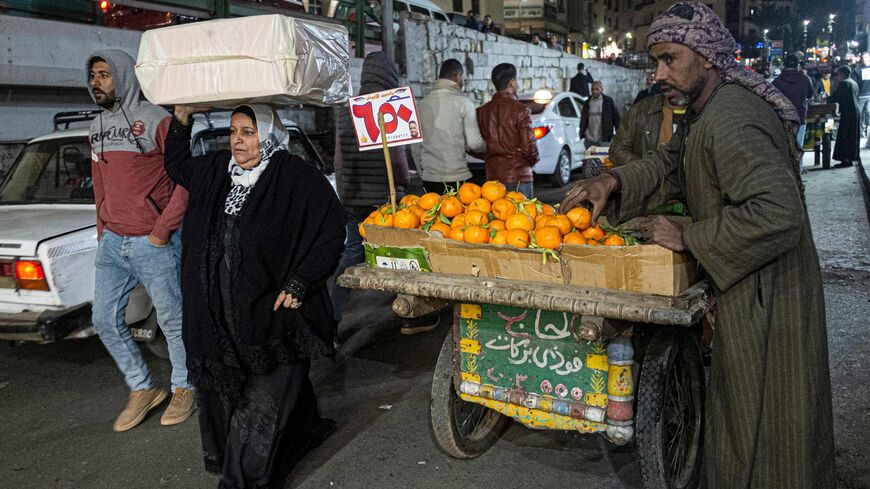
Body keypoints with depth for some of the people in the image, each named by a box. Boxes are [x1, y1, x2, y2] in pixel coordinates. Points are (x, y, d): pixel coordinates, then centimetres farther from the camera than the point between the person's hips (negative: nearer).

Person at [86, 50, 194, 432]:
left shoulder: (155, 121, -9)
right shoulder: (96, 127, 13)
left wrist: (162, 230, -15)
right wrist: (103, 232, 14)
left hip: (153, 243, -7)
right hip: (112, 242, 7)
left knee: (172, 320, 4)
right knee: (105, 321, 9)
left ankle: (184, 390, 23)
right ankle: (142, 390, 25)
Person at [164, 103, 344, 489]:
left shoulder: (296, 177, -12)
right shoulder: (216, 170, 9)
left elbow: (331, 230, -12)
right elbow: (177, 165, 29)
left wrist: (298, 285, -15)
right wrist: (182, 117, 15)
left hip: (273, 311, -7)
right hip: (222, 315, 7)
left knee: (262, 403, -3)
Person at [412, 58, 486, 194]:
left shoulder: (422, 104, 8)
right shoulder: (463, 102, -5)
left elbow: (415, 147, 11)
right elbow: (474, 143, -8)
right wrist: (486, 148, 14)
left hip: (429, 179, 4)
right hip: (457, 178, -4)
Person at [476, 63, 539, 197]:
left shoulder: (482, 111, 5)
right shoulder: (520, 109, -10)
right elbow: (528, 146, -13)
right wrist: (533, 160, 7)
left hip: (492, 176, 5)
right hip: (518, 177, -5)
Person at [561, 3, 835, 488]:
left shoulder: (729, 122, -25)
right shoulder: (712, 109, 8)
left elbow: (777, 214, -33)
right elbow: (671, 162, 14)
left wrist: (688, 237, -23)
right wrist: (615, 181, -5)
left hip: (764, 300, -10)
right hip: (749, 290, 10)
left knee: (760, 427, 5)